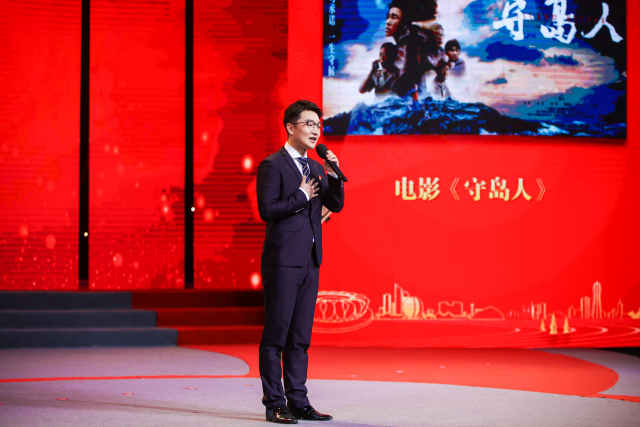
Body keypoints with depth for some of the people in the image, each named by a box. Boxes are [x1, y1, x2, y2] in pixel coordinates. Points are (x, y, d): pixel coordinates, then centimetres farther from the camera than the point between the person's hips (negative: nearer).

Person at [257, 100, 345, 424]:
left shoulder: (315, 167, 16)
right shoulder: (272, 165, -7)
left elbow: (336, 205, 12)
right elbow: (267, 209, -16)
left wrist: (334, 174, -3)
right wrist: (302, 196, -10)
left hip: (309, 262, 8)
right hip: (283, 260, -7)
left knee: (300, 336, 10)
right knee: (276, 334, -3)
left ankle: (297, 401, 15)